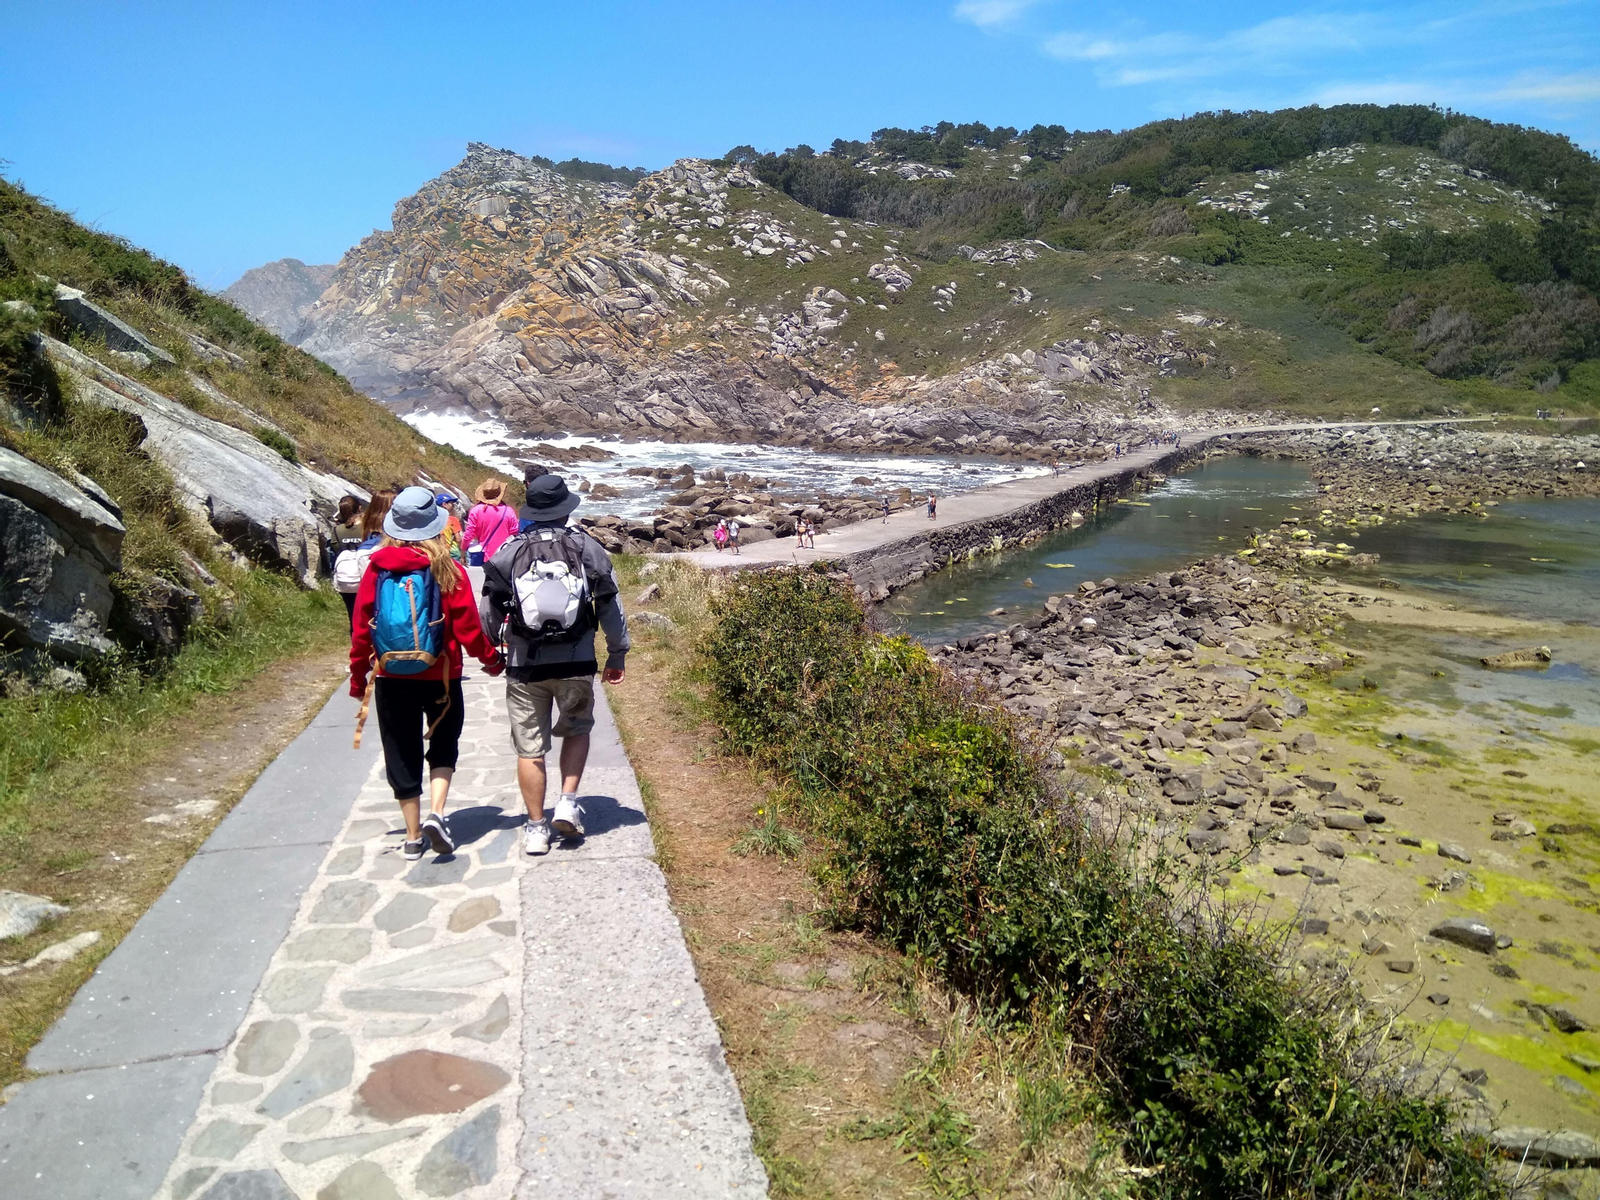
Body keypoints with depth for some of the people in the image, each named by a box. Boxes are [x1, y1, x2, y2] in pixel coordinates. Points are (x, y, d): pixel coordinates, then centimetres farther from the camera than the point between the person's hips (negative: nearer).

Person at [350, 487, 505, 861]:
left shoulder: (377, 568, -4)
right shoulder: (448, 570, -10)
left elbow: (361, 627, 0)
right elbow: (467, 626, -8)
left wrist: (358, 674, 11)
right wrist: (491, 658, 8)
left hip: (391, 677, 2)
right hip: (440, 676, -1)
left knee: (402, 754, 12)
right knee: (443, 745, 18)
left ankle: (413, 836, 16)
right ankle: (435, 813, -2)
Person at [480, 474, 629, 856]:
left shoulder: (507, 553, 0)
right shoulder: (588, 549, 0)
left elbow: (490, 614, 4)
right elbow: (611, 607, 2)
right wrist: (617, 655, 13)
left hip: (525, 666, 0)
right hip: (576, 663, 0)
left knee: (530, 748, 8)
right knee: (577, 730, 23)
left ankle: (536, 827, 15)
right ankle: (568, 803, 9)